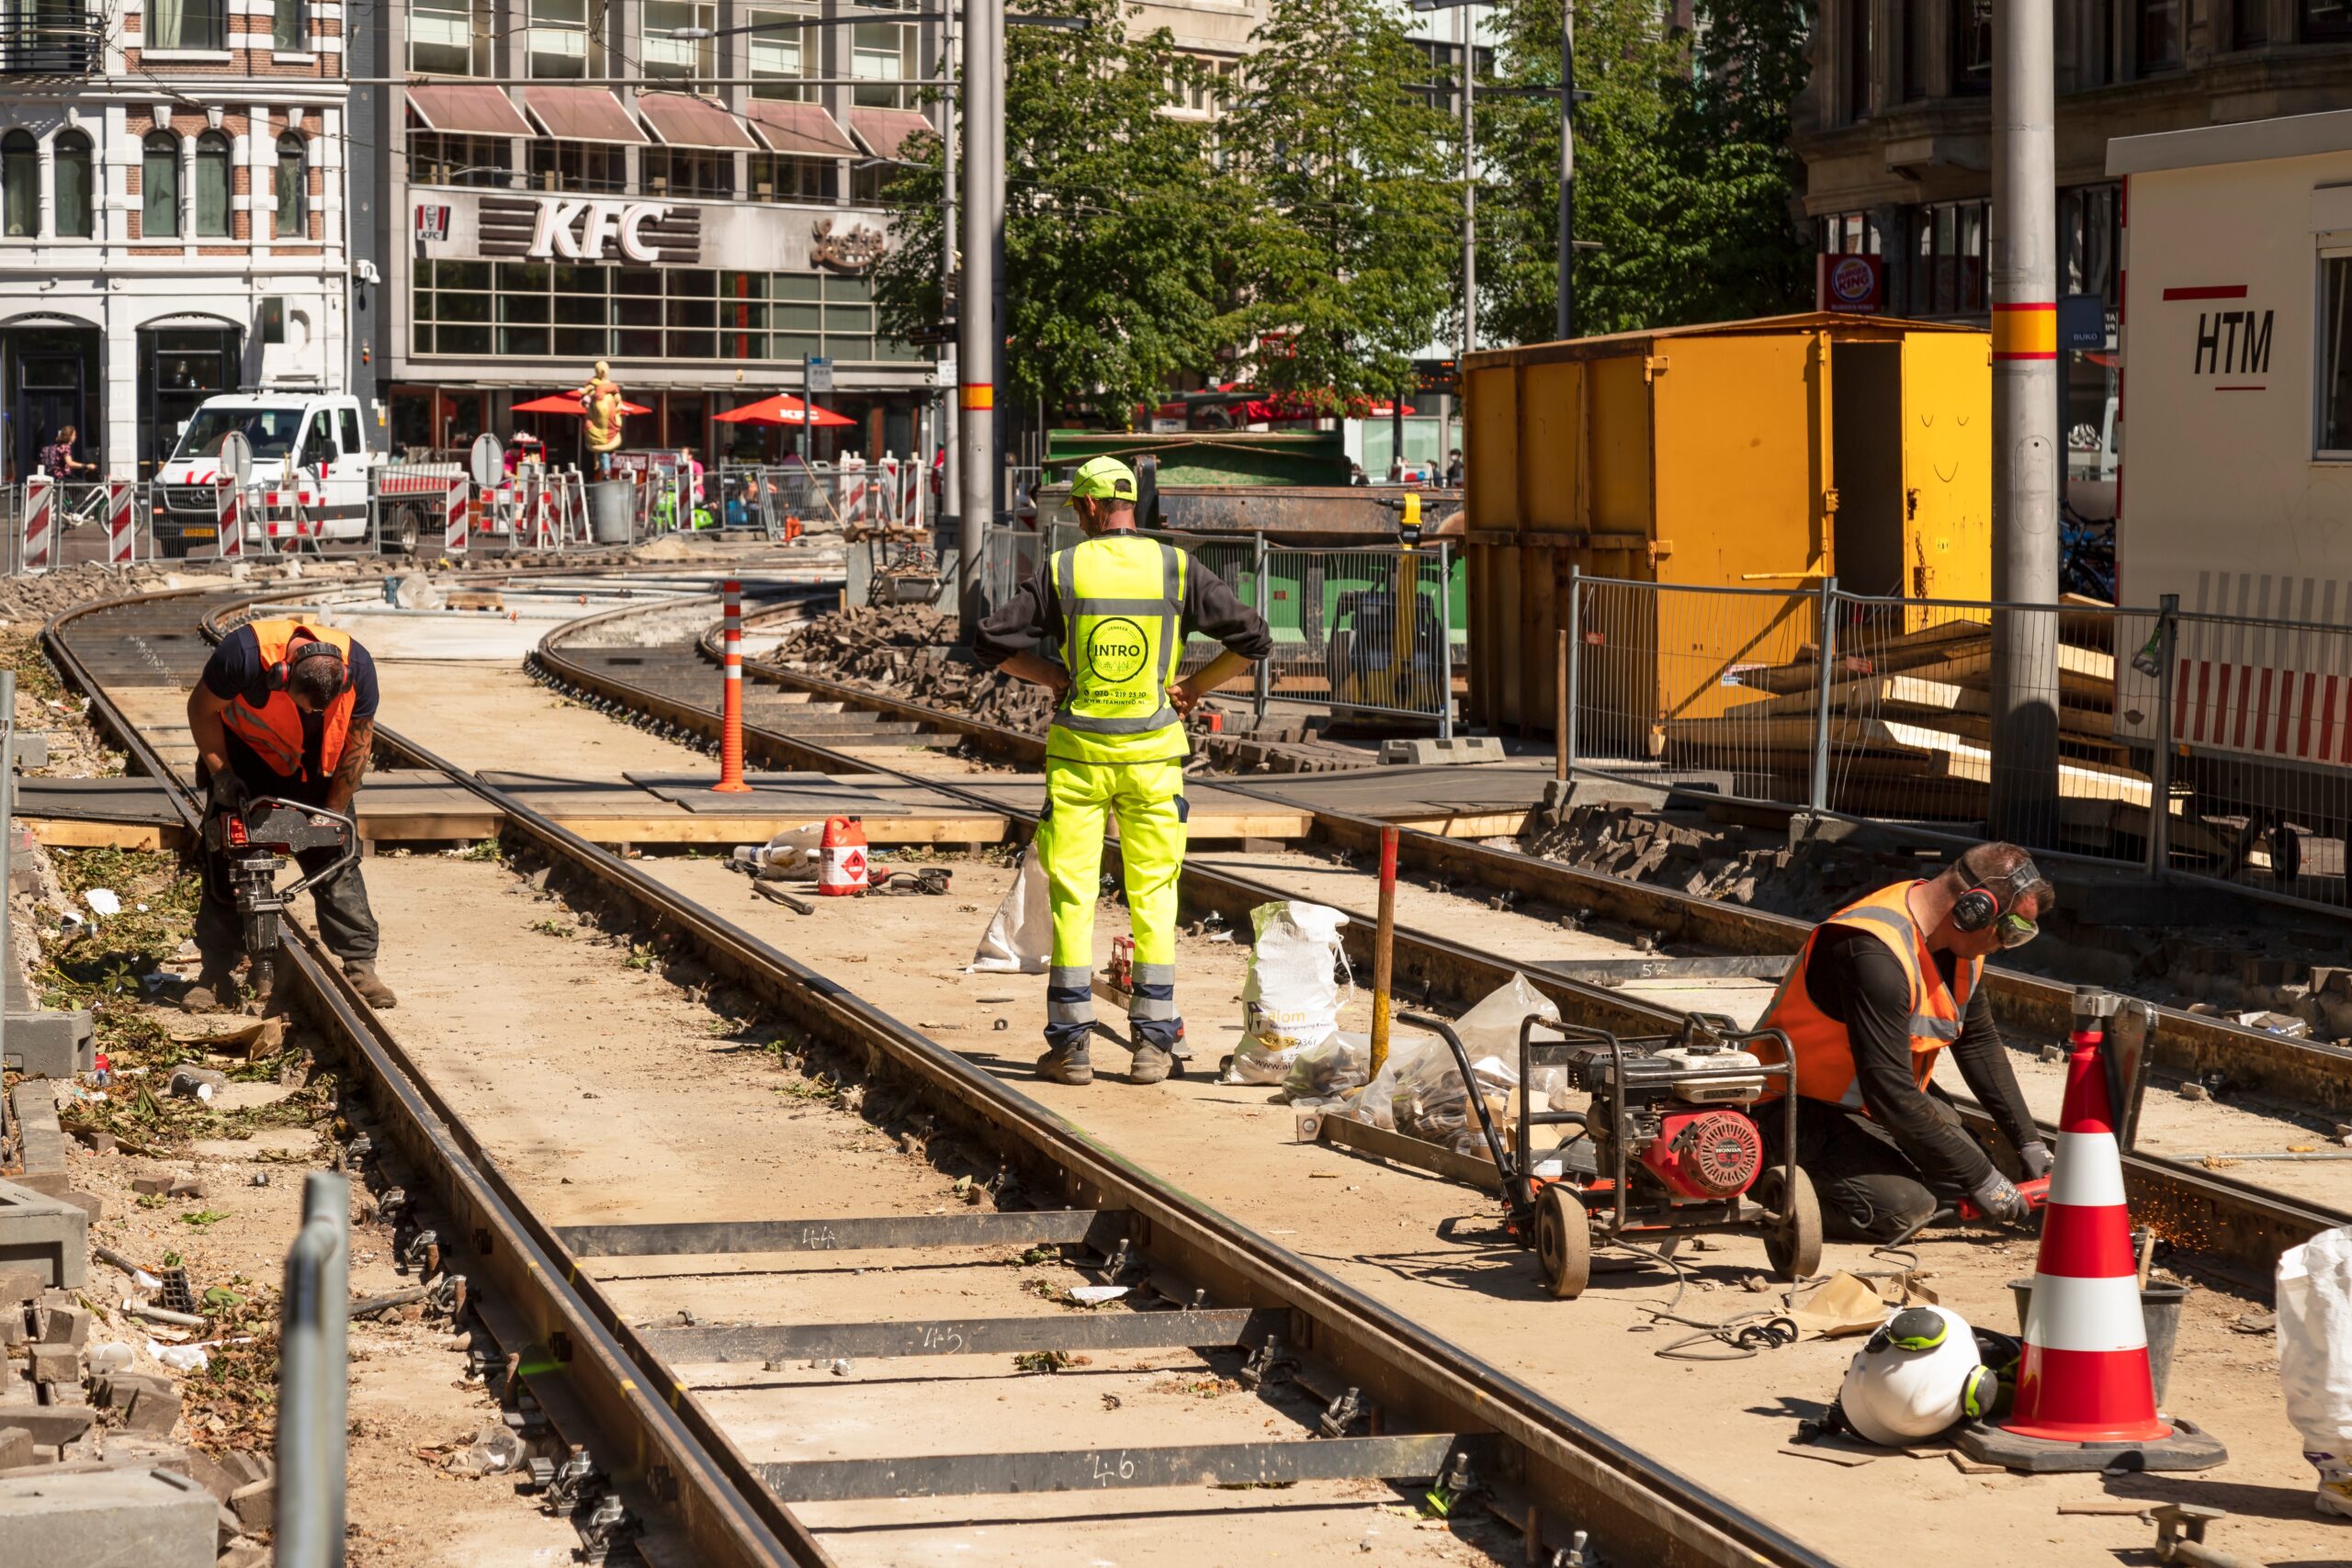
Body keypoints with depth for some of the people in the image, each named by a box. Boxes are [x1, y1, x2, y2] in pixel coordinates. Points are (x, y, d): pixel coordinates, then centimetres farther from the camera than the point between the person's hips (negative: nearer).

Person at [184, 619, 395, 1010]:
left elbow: (358, 739, -13)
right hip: (247, 764, -1)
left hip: (317, 769, 1)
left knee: (336, 861, -5)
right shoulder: (245, 652, -36)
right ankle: (216, 974, 0)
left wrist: (334, 812, -12)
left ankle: (360, 967, -2)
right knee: (226, 861, -6)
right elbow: (202, 709, -17)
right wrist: (220, 775, -20)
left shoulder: (358, 667, -28)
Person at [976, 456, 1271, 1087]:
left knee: (1072, 897, 5)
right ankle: (1153, 1043, 7)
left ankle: (1071, 1044, 4)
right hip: (1153, 752, 1)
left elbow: (993, 642, -4)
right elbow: (1254, 640, 1)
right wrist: (1195, 686, 10)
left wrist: (1054, 677, 7)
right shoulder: (1176, 569, 0)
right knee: (1153, 896, 9)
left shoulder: (1061, 570, -3)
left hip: (1077, 752, -1)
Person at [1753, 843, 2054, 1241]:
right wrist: (1980, 1178, -25)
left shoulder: (1960, 939, -2)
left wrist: (2029, 1143, 11)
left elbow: (1979, 1043, 14)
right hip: (1804, 1108, -10)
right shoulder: (1876, 954, -32)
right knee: (1901, 1207, -28)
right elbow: (1890, 1095, -32)